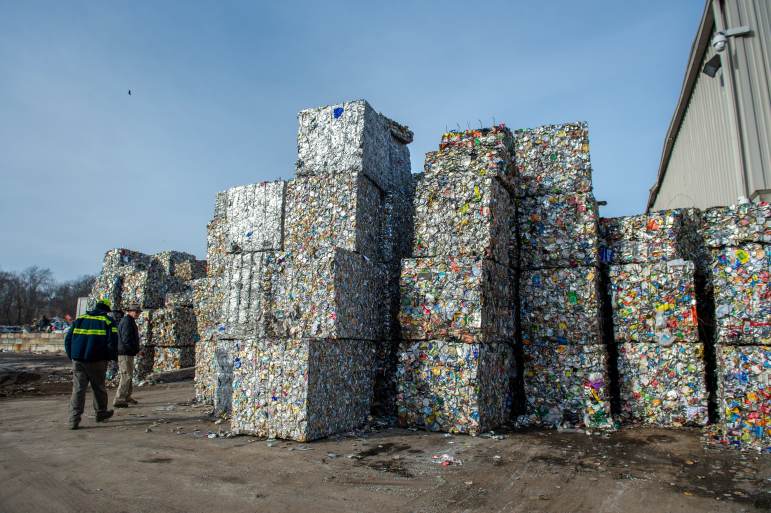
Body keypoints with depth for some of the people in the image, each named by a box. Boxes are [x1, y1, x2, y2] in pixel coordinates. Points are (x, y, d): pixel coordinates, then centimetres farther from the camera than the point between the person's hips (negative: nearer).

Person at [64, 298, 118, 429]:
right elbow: (112, 342, -8)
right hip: (96, 361, -3)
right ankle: (101, 413, 27)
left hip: (77, 360, 3)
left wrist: (72, 356, 18)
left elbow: (68, 339, 11)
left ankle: (74, 419, -4)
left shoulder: (79, 319, 12)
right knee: (99, 387, 13)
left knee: (78, 389, 3)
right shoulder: (108, 321, 0)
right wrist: (111, 357, 6)